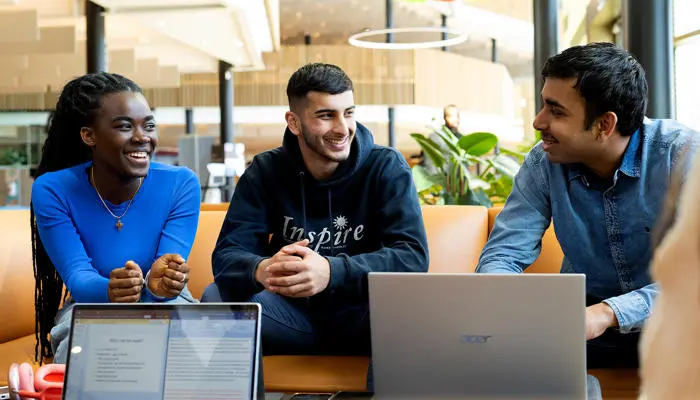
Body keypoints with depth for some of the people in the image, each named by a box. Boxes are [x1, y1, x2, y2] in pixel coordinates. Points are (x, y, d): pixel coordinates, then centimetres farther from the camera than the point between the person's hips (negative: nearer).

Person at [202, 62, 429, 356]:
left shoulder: (387, 168, -8)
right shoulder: (265, 171, -2)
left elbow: (412, 257, -21)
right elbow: (227, 255, -11)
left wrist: (331, 271, -39)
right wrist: (261, 270, -37)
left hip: (363, 314, -1)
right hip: (293, 313, 2)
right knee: (216, 297, -23)